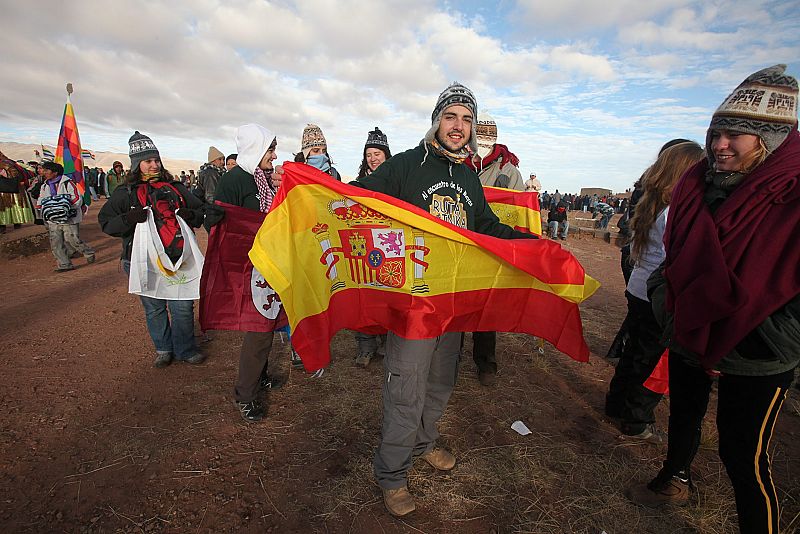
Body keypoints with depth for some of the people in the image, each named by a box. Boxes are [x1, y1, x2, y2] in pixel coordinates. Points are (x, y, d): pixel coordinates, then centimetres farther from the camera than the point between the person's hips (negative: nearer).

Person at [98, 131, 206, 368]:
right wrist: (129, 218, -18)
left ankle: (184, 349, 21)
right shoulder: (124, 193, 4)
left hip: (178, 259, 1)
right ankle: (163, 349, 32)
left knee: (183, 306, 3)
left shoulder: (175, 187, 9)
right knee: (154, 309, 13)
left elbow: (200, 211, 14)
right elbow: (105, 222, 1)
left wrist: (190, 215, -9)